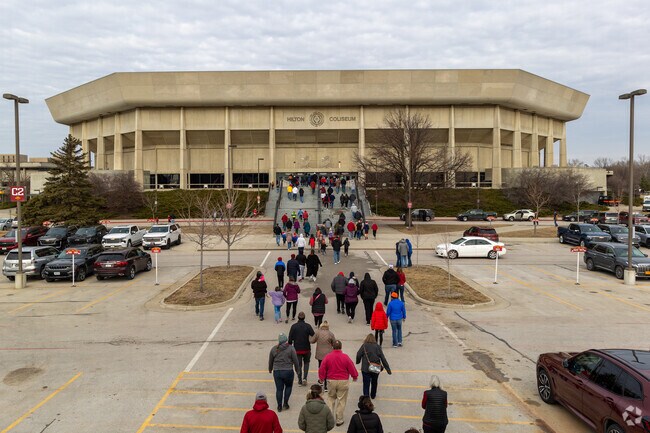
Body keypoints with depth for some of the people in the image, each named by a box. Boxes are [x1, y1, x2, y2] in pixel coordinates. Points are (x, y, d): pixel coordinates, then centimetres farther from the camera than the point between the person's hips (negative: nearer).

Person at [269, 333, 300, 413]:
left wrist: (270, 369, 27)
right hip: (288, 371, -2)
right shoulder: (291, 348, -7)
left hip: (277, 372, 2)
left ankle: (279, 407, 17)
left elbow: (270, 361, 11)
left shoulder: (274, 349, 1)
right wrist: (296, 369, 13)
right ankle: (285, 403, 15)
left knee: (279, 389, 11)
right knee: (288, 386, 20)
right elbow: (295, 360, -3)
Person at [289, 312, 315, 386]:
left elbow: (290, 338, -4)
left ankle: (300, 380, 14)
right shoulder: (308, 326, -8)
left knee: (298, 364, 11)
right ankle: (304, 378, 3)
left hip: (297, 349, 0)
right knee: (306, 363, 18)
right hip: (306, 349, 0)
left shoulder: (293, 326, -6)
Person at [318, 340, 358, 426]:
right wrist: (355, 376, 16)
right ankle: (339, 420, 14)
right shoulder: (345, 357, -11)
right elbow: (352, 368, -3)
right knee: (341, 401, 9)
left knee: (330, 399, 19)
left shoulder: (327, 357, -8)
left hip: (331, 381, 2)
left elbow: (322, 369, -1)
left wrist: (321, 378, 16)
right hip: (343, 381, -1)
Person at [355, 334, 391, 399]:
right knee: (374, 383, 24)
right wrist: (388, 369, 5)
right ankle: (373, 395, 43)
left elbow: (358, 355, -11)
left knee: (366, 384, 2)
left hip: (365, 368, -3)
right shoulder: (378, 347, 0)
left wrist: (358, 361, 11)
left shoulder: (364, 346, -6)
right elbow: (383, 359, 1)